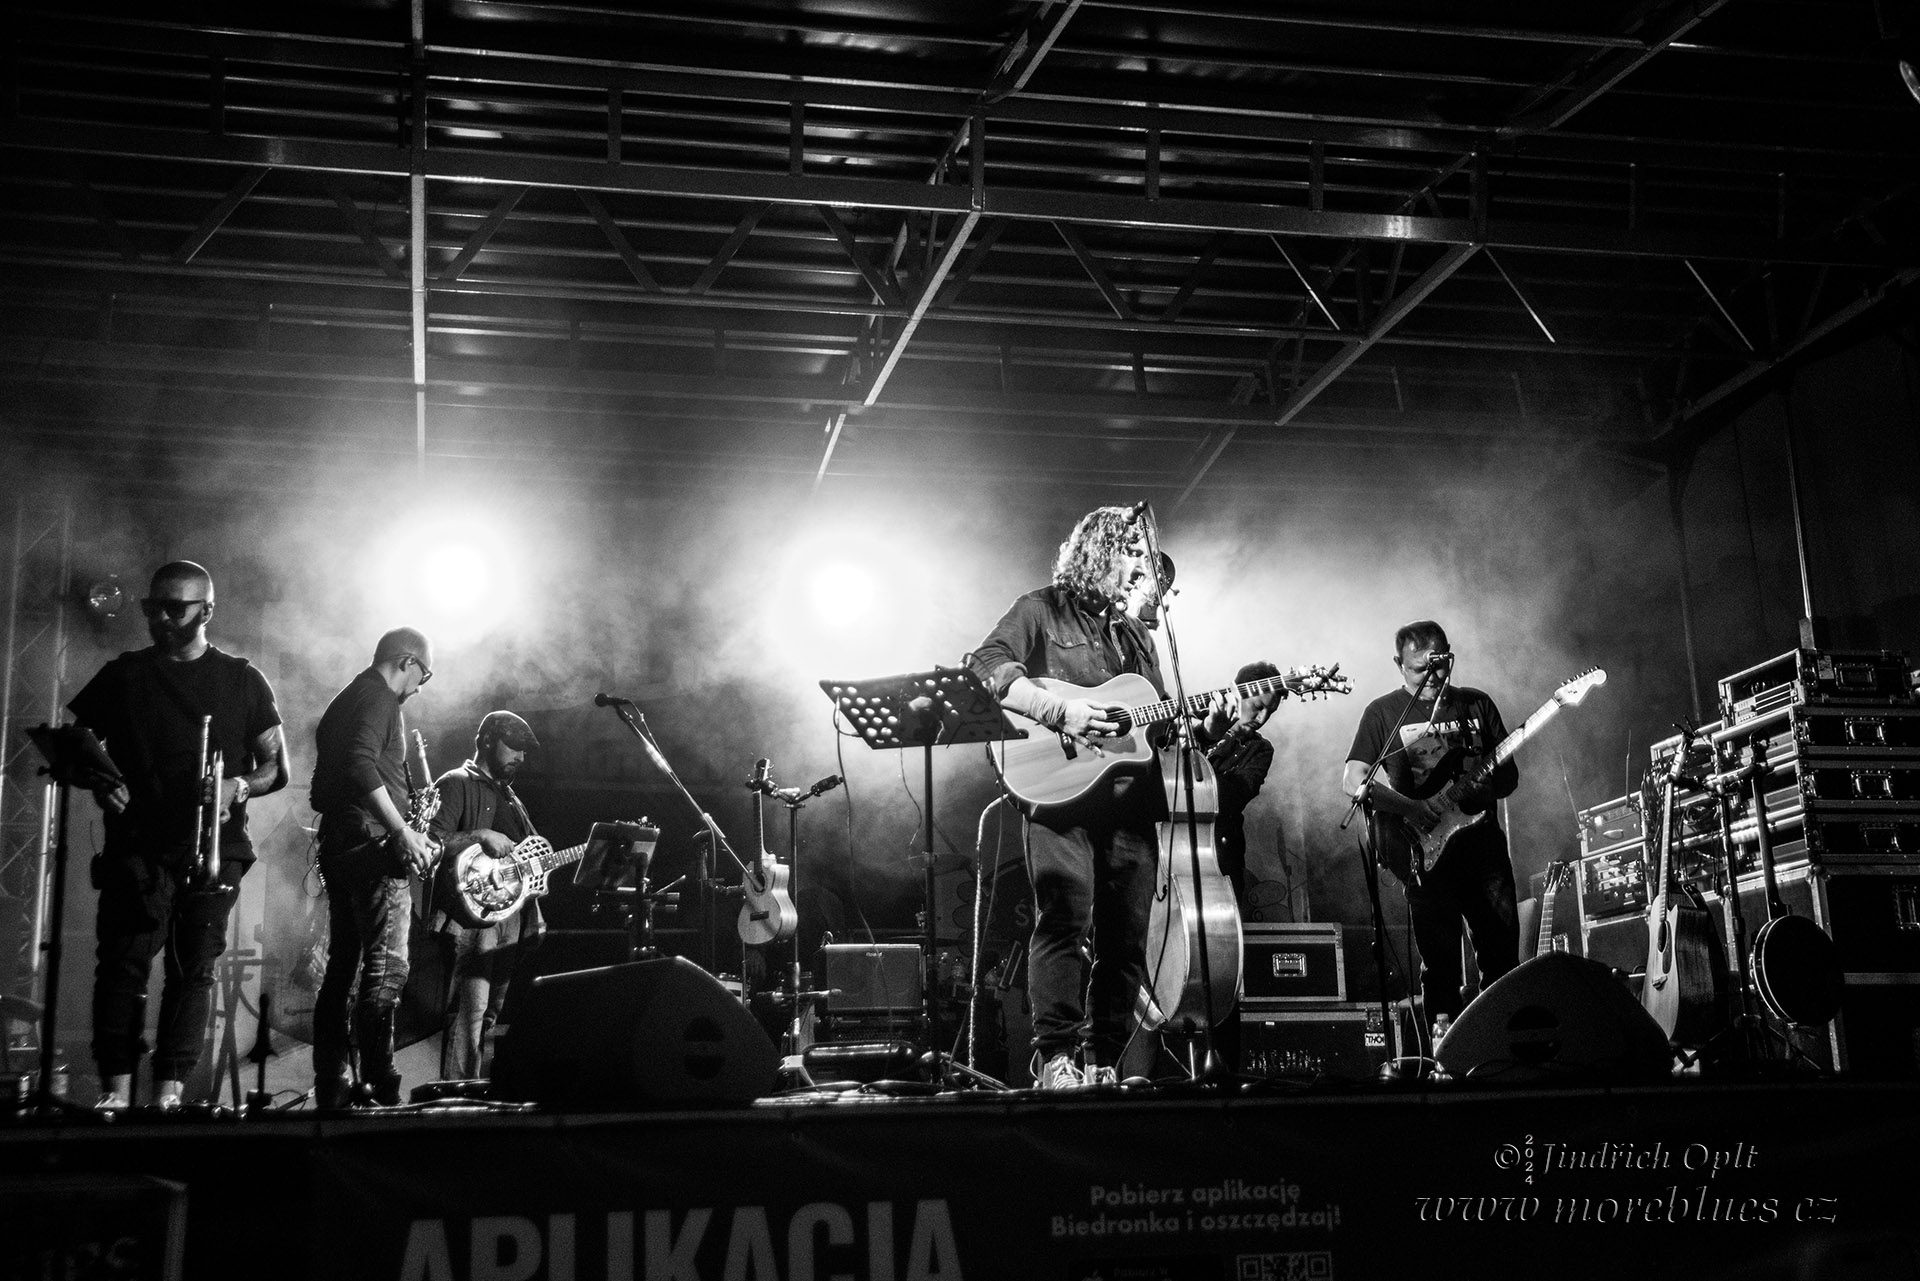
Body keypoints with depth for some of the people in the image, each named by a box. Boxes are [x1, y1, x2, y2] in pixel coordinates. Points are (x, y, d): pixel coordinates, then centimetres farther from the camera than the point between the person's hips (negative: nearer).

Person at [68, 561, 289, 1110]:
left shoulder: (241, 679, 10)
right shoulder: (123, 675, 13)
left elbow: (276, 766, 8)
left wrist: (239, 786, -13)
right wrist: (97, 780, -6)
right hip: (137, 844, 1)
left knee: (193, 966, -4)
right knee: (124, 958, -10)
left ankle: (169, 1093, -3)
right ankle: (115, 1091, -10)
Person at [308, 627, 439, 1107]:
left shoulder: (343, 701, 23)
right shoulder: (379, 698, -7)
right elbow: (361, 764, -24)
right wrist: (402, 830, -21)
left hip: (336, 846, 10)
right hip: (372, 846, -10)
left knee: (343, 967, 11)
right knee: (386, 969, -11)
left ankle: (330, 1087, 12)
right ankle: (379, 1088, -16)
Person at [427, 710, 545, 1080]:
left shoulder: (509, 796, 26)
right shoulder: (456, 784, -1)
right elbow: (431, 844, -14)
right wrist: (480, 836, -20)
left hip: (513, 921, 8)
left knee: (494, 1014, 10)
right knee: (469, 1011, -14)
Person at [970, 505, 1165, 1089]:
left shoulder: (1136, 636, 25)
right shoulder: (1042, 610, 4)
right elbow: (985, 668, -12)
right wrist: (1060, 711, -20)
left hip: (1130, 800, 7)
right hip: (1060, 790, -6)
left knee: (1127, 936, 3)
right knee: (1064, 918, -16)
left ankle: (1104, 1061, 10)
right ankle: (1056, 1058, -11)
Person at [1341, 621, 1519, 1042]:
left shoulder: (1477, 705, 13)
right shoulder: (1384, 713, 3)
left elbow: (1508, 774, 14)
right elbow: (1353, 781, -5)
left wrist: (1480, 791, -9)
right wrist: (1412, 808, -17)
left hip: (1481, 838, 3)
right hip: (1425, 850, -3)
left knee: (1503, 950, 2)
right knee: (1440, 955, -1)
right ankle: (1446, 1030, 11)